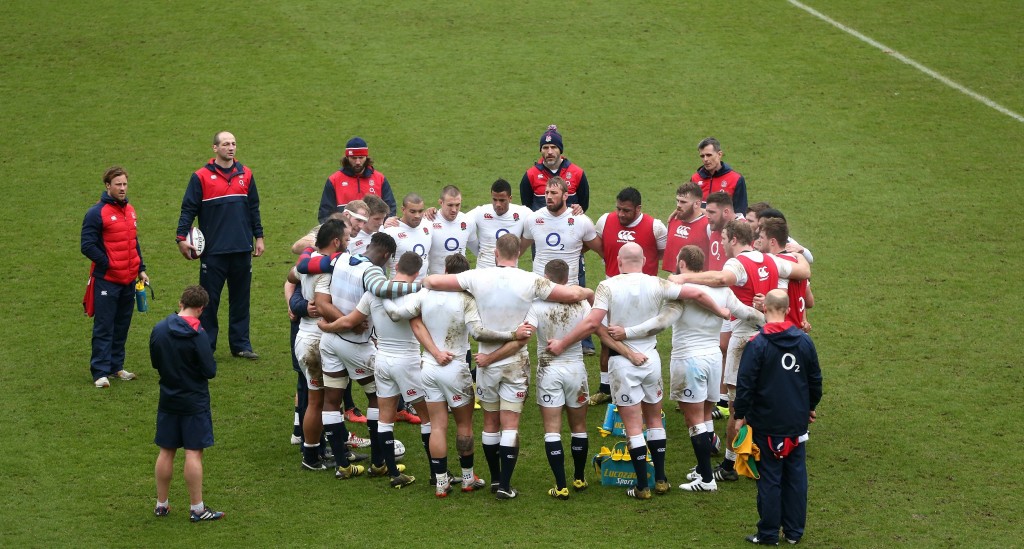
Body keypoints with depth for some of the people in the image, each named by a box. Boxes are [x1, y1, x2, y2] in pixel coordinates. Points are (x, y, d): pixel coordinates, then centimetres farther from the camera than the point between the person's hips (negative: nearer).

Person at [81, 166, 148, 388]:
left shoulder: (130, 211, 12)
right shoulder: (97, 213, -11)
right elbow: (88, 246, -14)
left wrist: (141, 269, 15)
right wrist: (108, 264, -15)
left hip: (129, 281, 7)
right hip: (106, 281, -7)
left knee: (122, 326, 13)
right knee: (104, 328, -4)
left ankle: (116, 366, 23)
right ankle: (101, 372, -2)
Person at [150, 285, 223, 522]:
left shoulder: (159, 329, -2)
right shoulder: (197, 334, -19)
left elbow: (155, 362, 9)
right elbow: (210, 371, -17)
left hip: (168, 400, 5)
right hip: (194, 402, -5)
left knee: (166, 451, 13)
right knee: (194, 453, -1)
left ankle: (161, 504, 20)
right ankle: (197, 508, 2)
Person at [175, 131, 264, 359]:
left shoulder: (245, 174, 9)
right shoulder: (201, 177, -3)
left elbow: (254, 209, 16)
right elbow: (188, 209, -2)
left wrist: (259, 237, 15)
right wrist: (181, 238, -10)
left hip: (242, 250, 4)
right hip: (213, 252, -4)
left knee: (241, 300, 8)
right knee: (209, 300, 1)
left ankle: (241, 345, 16)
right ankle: (206, 346, 7)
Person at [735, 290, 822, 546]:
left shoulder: (757, 344, -15)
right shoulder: (804, 341, 0)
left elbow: (745, 385, -14)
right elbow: (815, 379, 11)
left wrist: (741, 415, -3)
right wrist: (811, 407, 26)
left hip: (767, 425, -4)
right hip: (797, 423, 4)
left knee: (770, 478, 3)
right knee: (796, 476, 12)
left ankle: (769, 533, 8)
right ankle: (794, 531, 17)